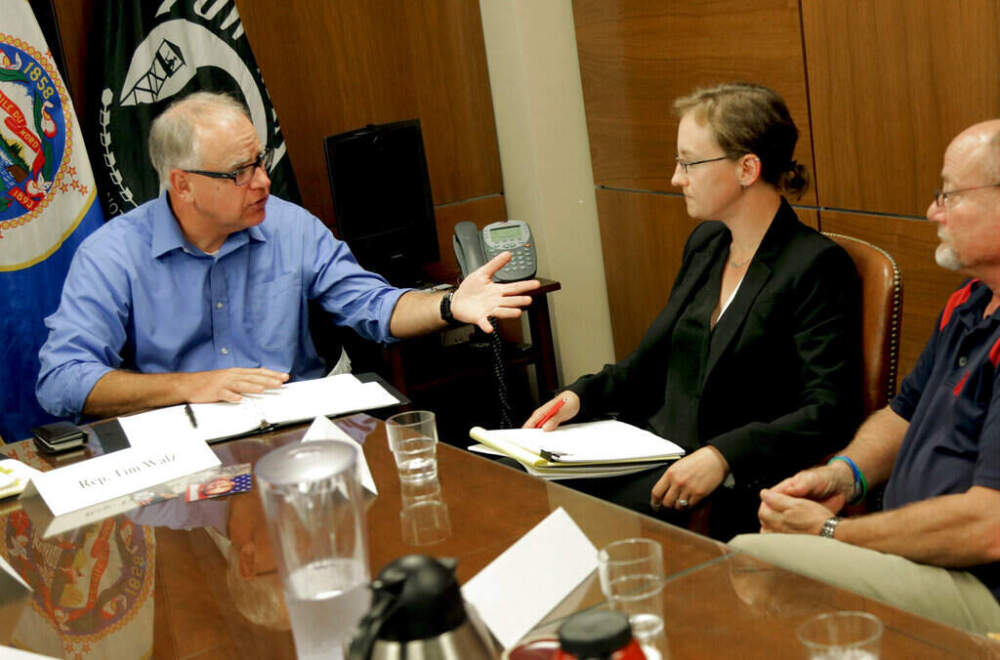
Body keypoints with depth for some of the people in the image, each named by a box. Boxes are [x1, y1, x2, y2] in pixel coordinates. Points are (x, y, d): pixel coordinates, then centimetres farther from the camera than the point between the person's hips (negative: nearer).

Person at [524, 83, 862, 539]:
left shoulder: (817, 267, -10)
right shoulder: (706, 243, 15)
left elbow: (828, 412, -16)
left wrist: (724, 456, -26)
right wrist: (580, 396, 5)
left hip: (736, 486, -7)